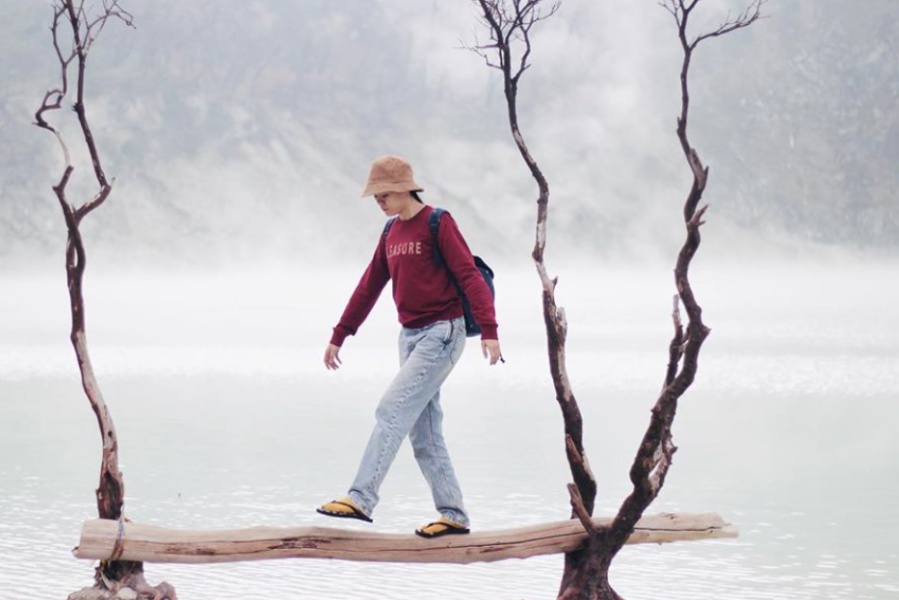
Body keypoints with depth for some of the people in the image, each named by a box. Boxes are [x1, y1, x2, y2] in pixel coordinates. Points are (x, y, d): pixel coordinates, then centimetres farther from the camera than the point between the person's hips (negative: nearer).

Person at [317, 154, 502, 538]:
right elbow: (369, 287, 21)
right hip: (410, 335, 8)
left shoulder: (437, 223, -8)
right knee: (424, 432, 5)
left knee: (392, 412, -16)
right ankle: (453, 515, 8)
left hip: (442, 333, -8)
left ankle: (361, 499, -20)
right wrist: (339, 336, 22)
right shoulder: (391, 233, 14)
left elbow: (470, 276, -14)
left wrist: (488, 330, -23)